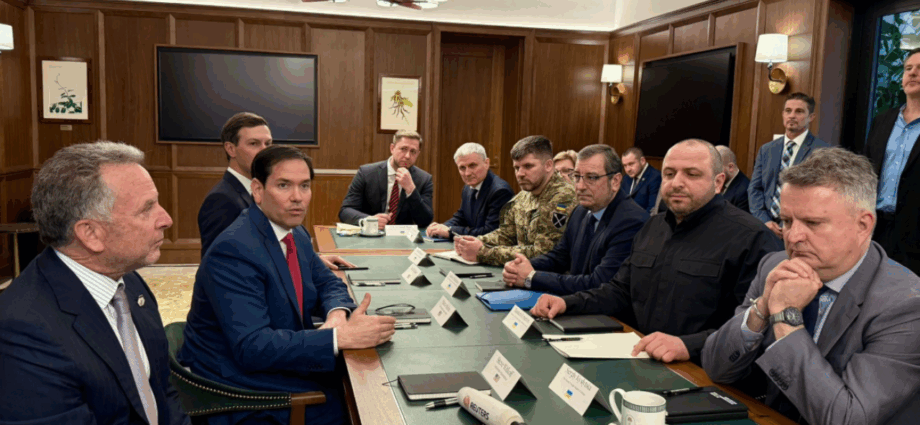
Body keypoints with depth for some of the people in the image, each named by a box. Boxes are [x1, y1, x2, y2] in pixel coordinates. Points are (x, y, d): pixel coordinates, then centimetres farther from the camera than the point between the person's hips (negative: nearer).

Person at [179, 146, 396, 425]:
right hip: (239, 387, -7)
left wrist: (338, 313, -10)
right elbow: (252, 347, -28)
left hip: (283, 365, 7)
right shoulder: (234, 250, -23)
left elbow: (327, 282, 14)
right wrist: (340, 336, -32)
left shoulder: (296, 234, 3)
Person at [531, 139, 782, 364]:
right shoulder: (654, 228, 18)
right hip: (639, 364, 8)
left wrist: (688, 346, -32)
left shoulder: (751, 238, -9)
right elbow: (621, 291, 24)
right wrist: (566, 303, 8)